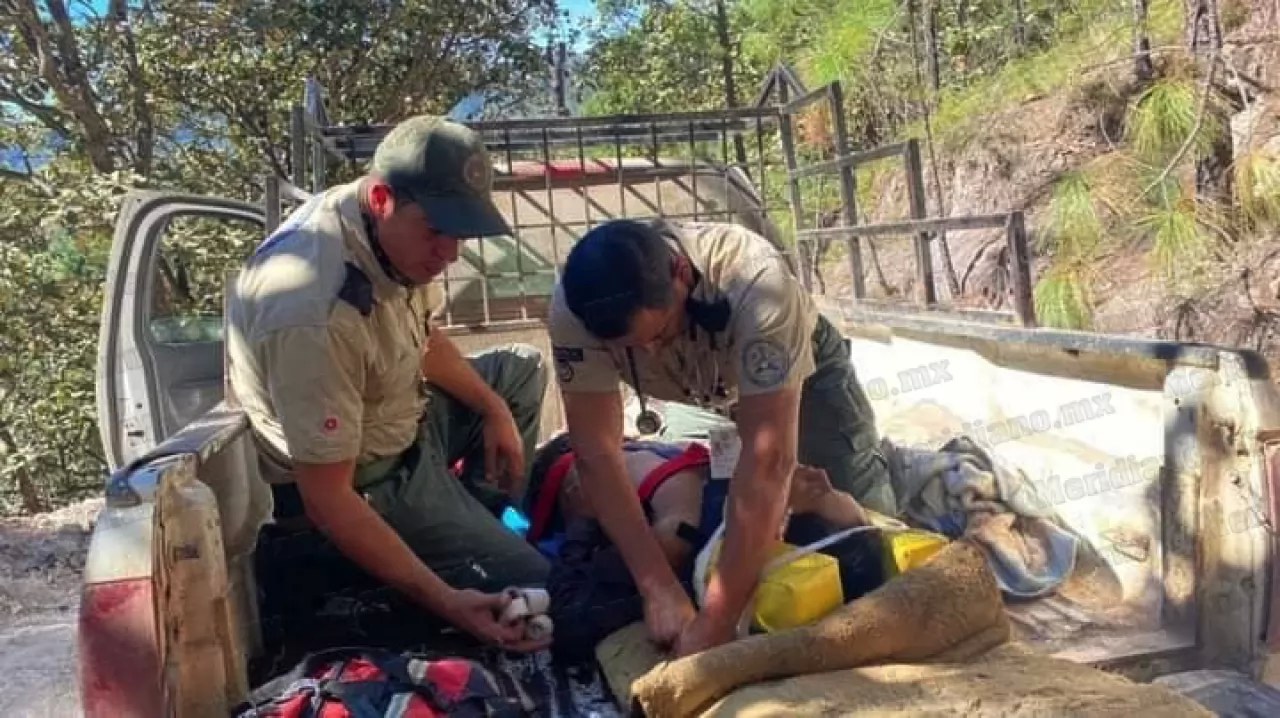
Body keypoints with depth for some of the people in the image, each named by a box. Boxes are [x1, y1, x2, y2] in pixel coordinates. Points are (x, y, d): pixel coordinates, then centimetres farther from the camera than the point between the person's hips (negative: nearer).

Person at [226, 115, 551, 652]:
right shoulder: (314, 315, -38)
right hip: (366, 481, -8)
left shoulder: (395, 230, -13)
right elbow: (326, 501, -31)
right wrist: (444, 601, -33)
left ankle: (475, 522, 21)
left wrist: (494, 410, 6)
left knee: (524, 369, 20)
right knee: (532, 590, -11)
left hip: (402, 417, 8)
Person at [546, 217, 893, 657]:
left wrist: (716, 620, -45)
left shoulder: (754, 282, -44)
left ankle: (871, 453, 24)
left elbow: (768, 459, -45)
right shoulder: (574, 307, -34)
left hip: (803, 370, -2)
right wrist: (660, 590, -38)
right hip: (697, 397, 3)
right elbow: (596, 454, -30)